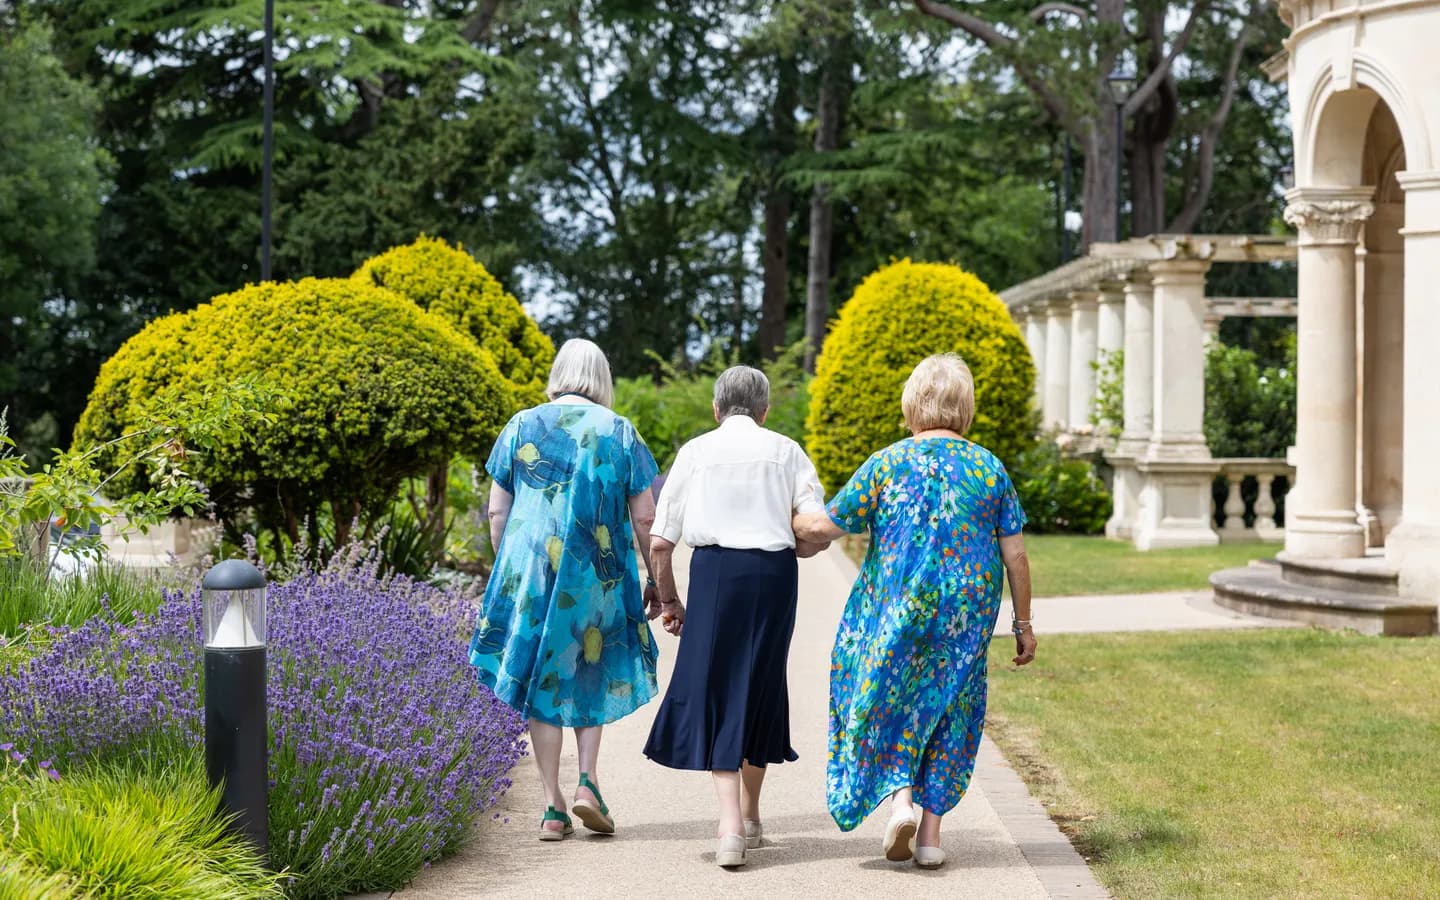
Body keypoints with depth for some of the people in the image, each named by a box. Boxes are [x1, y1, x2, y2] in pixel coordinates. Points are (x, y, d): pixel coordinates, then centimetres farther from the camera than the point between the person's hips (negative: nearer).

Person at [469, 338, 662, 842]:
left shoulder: (521, 427, 3)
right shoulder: (619, 432, 1)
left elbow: (497, 511, 4)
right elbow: (645, 517, -1)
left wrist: (505, 569, 16)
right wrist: (657, 581, 9)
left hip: (529, 571, 0)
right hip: (598, 574, 0)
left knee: (541, 683, 7)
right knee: (592, 673, 18)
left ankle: (553, 807, 6)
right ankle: (587, 781, 0)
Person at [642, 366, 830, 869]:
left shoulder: (696, 451, 7)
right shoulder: (785, 451, 7)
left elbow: (659, 542, 4)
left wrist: (668, 599, 16)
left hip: (714, 568, -1)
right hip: (774, 571, 1)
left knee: (714, 689, 3)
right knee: (760, 687, 16)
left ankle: (730, 825, -12)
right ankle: (750, 817, 32)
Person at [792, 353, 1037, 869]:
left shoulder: (886, 464, -5)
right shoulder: (990, 469, 0)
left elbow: (824, 527, -2)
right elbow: (1015, 555, 1)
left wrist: (785, 521, 18)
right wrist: (1023, 623, 9)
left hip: (894, 610, -2)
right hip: (967, 616, 2)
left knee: (887, 701, 14)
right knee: (948, 709, 12)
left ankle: (900, 799, -7)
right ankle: (930, 834, 12)